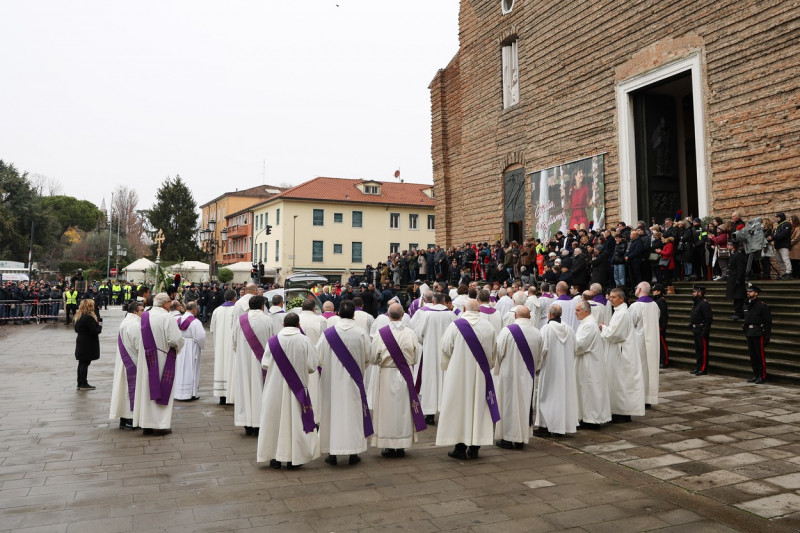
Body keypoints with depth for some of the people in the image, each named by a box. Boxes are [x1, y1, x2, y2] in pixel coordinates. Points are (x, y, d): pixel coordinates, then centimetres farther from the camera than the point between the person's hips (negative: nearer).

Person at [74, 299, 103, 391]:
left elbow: (76, 329, 17)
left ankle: (80, 383, 19)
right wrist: (100, 326, -3)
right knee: (85, 363, -3)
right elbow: (94, 331, -20)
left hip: (81, 341, 9)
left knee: (81, 363, 13)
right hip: (87, 344, -9)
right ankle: (83, 384, 2)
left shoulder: (79, 316, 8)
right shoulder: (89, 317, -21)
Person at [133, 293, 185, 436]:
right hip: (163, 360, -6)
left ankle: (147, 425, 17)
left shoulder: (145, 316, 4)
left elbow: (142, 339, 11)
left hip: (146, 359, 6)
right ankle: (160, 425, 5)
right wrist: (179, 345, 0)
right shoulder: (167, 318, -15)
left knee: (148, 389, 11)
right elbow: (175, 339, -20)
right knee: (162, 390, 2)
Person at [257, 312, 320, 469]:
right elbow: (312, 367, -7)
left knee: (274, 418, 11)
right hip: (297, 389, -1)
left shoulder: (273, 341, -5)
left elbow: (265, 364, -1)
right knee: (295, 420, 7)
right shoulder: (305, 341, -8)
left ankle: (275, 457, 16)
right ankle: (293, 458, 11)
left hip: (275, 388, 1)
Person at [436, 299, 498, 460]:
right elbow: (493, 354, 7)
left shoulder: (455, 326, -10)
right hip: (480, 375, 3)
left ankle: (460, 448, 9)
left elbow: (445, 350, -3)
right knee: (478, 406, 10)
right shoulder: (489, 327, -1)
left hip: (458, 375, -2)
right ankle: (474, 448, 14)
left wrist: (448, 368, 15)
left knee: (459, 406, 5)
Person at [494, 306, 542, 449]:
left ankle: (508, 438, 10)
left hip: (509, 374, -4)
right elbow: (539, 358, 10)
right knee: (525, 404, 11)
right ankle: (521, 439, 17)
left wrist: (497, 369, 11)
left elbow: (498, 352, -7)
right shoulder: (537, 333, 0)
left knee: (509, 404, 5)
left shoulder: (507, 330, -14)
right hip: (528, 376, 4)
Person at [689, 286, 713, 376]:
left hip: (702, 331, -10)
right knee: (698, 350, 16)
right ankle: (698, 367, 24)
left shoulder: (704, 303, -16)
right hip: (696, 330, 10)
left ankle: (703, 369, 0)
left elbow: (708, 318, -20)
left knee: (703, 350, -4)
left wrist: (705, 331, -22)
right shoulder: (696, 303, 15)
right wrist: (691, 325, 17)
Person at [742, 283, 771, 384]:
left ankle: (762, 376, 4)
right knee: (752, 355, 11)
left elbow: (768, 322, -9)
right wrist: (745, 328, 17)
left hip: (758, 334, -7)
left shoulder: (762, 306, -9)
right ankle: (755, 375, 19)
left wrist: (767, 337, -12)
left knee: (760, 356, -3)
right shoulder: (746, 305, 12)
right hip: (749, 334, 7)